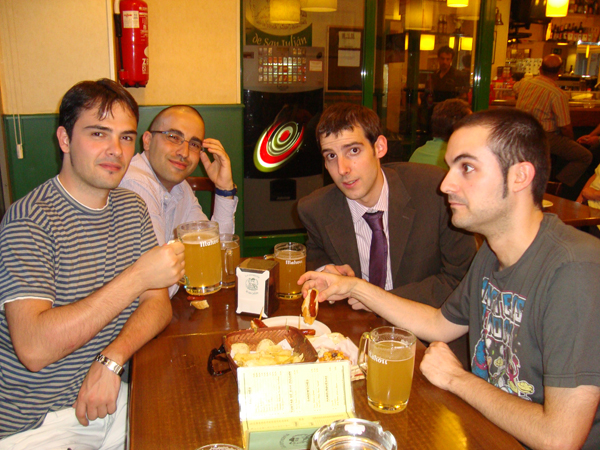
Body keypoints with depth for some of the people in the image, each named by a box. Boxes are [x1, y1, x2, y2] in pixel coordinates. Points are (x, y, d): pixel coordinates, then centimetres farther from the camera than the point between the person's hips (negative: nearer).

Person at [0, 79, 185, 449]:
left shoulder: (132, 207, 7)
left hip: (109, 394, 7)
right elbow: (33, 348, -25)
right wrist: (137, 276, -27)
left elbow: (158, 304, 4)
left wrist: (111, 360, -15)